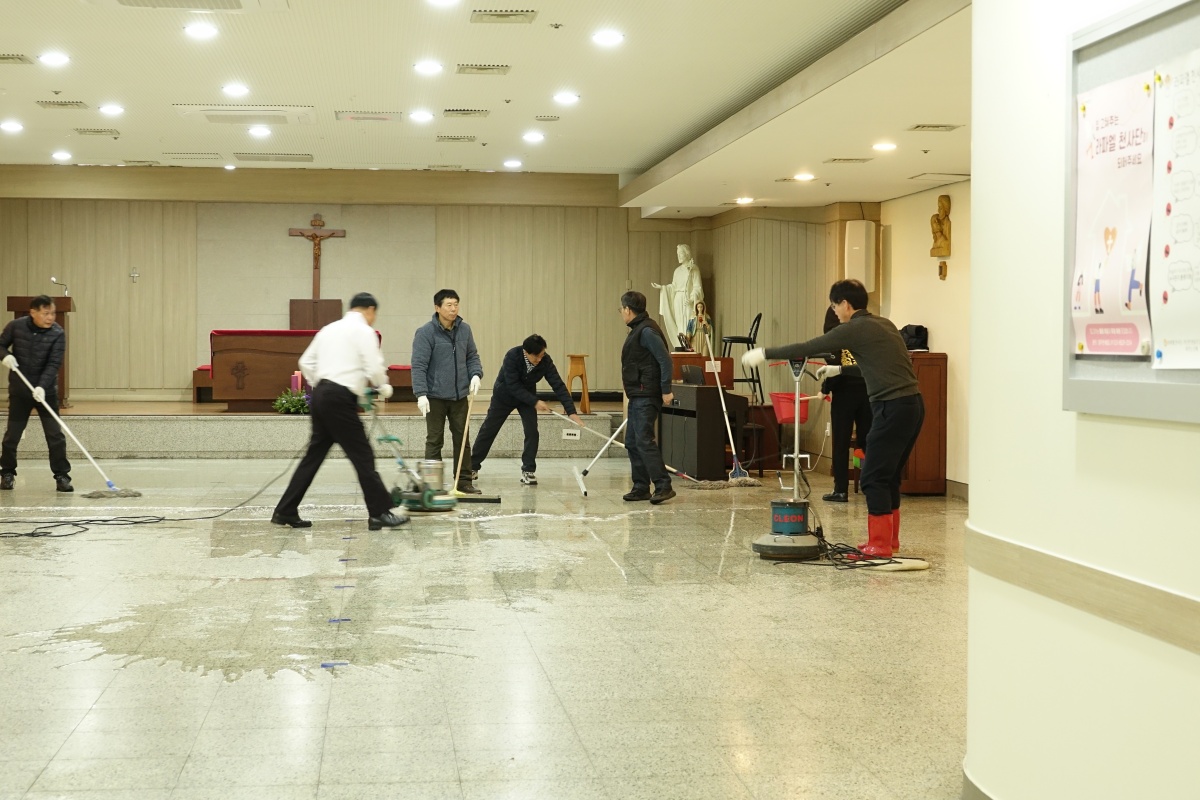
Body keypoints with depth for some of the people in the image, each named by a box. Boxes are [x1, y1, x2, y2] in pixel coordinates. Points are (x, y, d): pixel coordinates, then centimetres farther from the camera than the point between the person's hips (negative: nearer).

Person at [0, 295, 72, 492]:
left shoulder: (57, 334, -12)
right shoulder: (16, 326, -7)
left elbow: (54, 364, -17)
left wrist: (42, 386, -29)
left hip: (46, 391, -1)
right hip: (19, 390, 1)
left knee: (55, 435, -5)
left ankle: (62, 475, 3)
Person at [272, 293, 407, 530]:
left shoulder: (329, 329, 20)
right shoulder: (364, 331, -3)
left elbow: (306, 362, 20)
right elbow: (374, 368, -10)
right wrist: (383, 387, 8)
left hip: (321, 395, 8)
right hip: (340, 398, -8)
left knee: (314, 455, 12)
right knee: (362, 456, -2)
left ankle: (285, 511, 15)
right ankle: (380, 513, 0)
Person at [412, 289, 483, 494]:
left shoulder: (464, 329, 5)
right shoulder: (425, 332, -11)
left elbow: (472, 356, 16)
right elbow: (418, 365, -14)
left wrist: (475, 374, -4)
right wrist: (421, 394, -22)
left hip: (459, 395, 5)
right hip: (435, 397, -5)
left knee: (462, 439, 9)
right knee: (434, 440, 2)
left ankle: (464, 481, 18)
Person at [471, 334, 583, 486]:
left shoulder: (545, 361, -27)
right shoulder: (512, 357, -35)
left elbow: (558, 385, -28)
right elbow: (513, 386, -34)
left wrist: (571, 412, -35)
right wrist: (535, 402, -38)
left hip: (527, 396, 2)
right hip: (504, 394, -2)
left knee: (532, 432, -13)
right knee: (488, 430, 7)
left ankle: (528, 471, -2)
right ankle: (473, 465, 22)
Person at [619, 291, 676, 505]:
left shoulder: (647, 331, -14)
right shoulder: (638, 330, 17)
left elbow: (665, 359, -19)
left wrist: (666, 390, -20)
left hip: (646, 397, -11)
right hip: (637, 397, 11)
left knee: (644, 440, -16)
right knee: (632, 443, 11)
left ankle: (663, 486, -16)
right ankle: (641, 487, 16)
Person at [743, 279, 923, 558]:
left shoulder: (856, 329, -7)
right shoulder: (883, 324, 18)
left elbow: (807, 348, -6)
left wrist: (765, 353, 2)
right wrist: (840, 369, 40)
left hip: (893, 407, -9)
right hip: (913, 404, 9)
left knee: (874, 478, -4)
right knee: (889, 476, 16)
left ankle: (879, 545, -4)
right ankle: (889, 540, 21)